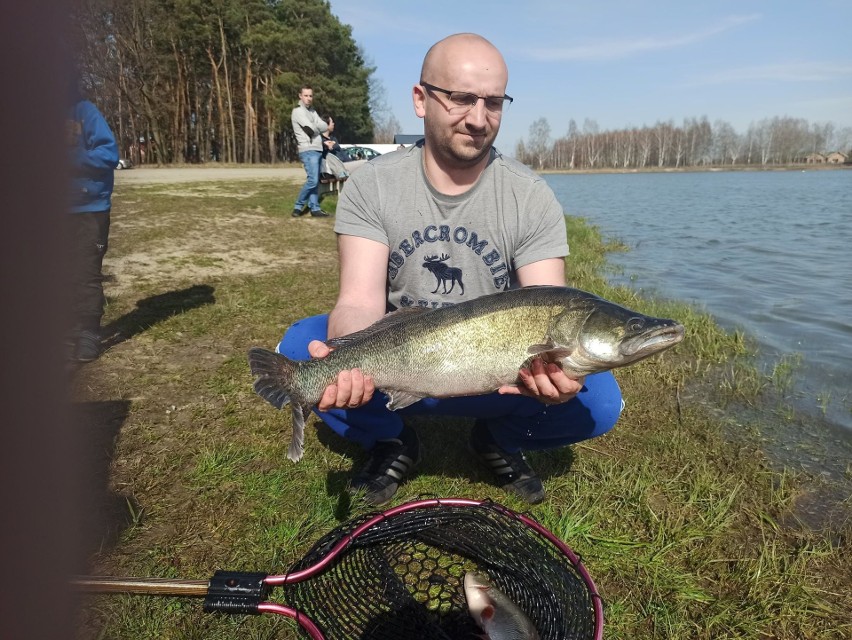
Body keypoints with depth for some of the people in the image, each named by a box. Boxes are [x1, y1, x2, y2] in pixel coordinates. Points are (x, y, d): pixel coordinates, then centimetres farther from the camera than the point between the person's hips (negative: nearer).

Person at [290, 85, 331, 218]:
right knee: (312, 180, -15)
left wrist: (329, 126, -12)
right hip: (308, 151, -9)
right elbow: (311, 129, -18)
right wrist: (327, 128, -1)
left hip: (317, 149, 9)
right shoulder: (298, 111, -9)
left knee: (315, 181, 7)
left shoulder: (312, 111, 20)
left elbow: (323, 125, 12)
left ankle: (315, 208, 10)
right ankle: (298, 206, -5)